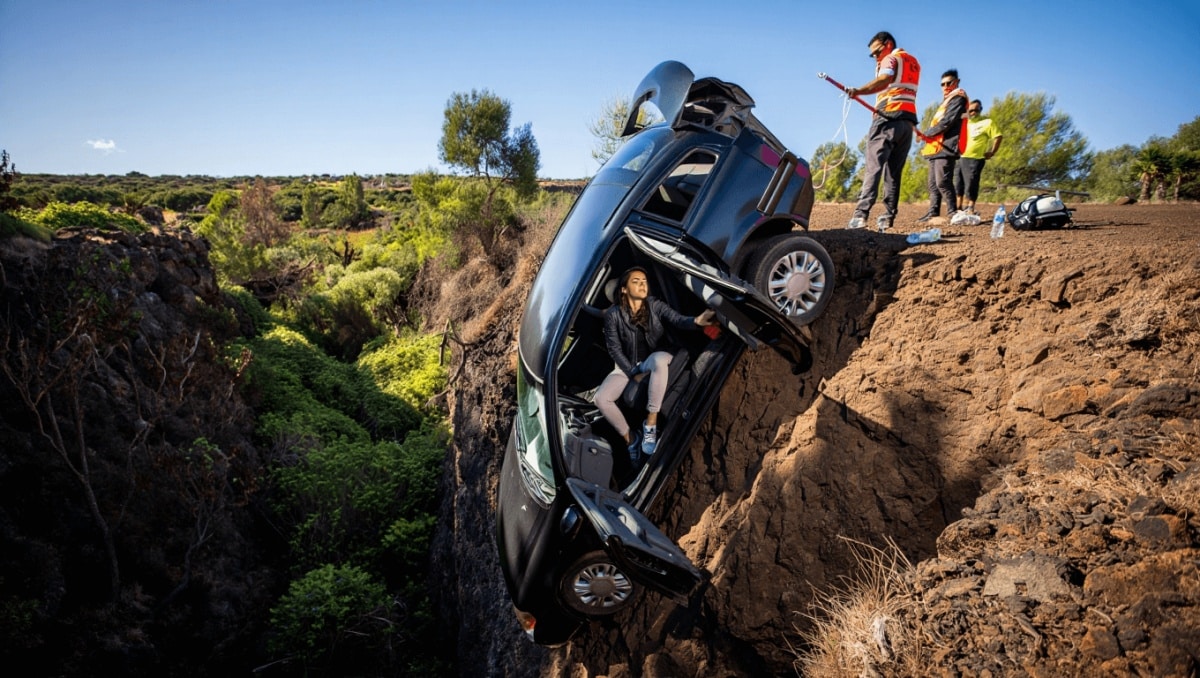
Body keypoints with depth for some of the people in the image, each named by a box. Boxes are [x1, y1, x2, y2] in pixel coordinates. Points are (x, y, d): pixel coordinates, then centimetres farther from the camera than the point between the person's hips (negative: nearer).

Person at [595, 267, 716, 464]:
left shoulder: (655, 305, -8)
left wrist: (696, 321, -48)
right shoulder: (613, 314, -9)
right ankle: (630, 439, 0)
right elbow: (614, 349, -6)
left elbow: (678, 319, -25)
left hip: (655, 359, -1)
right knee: (601, 398, -24)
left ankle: (651, 424, -30)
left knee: (658, 360, -41)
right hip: (628, 365, 1)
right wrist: (633, 373, -13)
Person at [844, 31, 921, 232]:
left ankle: (861, 214, -30)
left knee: (873, 166, -17)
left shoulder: (891, 59, 1)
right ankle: (888, 217, -1)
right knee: (894, 171, 7)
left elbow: (884, 80, -20)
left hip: (888, 118, -8)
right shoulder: (913, 62, 26)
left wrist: (858, 91, -35)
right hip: (908, 120, 8)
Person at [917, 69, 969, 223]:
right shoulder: (944, 102, 29)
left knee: (942, 182, -16)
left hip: (946, 146, -10)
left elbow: (946, 122, -11)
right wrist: (928, 137, 6)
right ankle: (933, 212, 7)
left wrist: (927, 134, -3)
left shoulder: (958, 99, 1)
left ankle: (953, 213, -15)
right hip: (936, 147, 10)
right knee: (933, 183, 6)